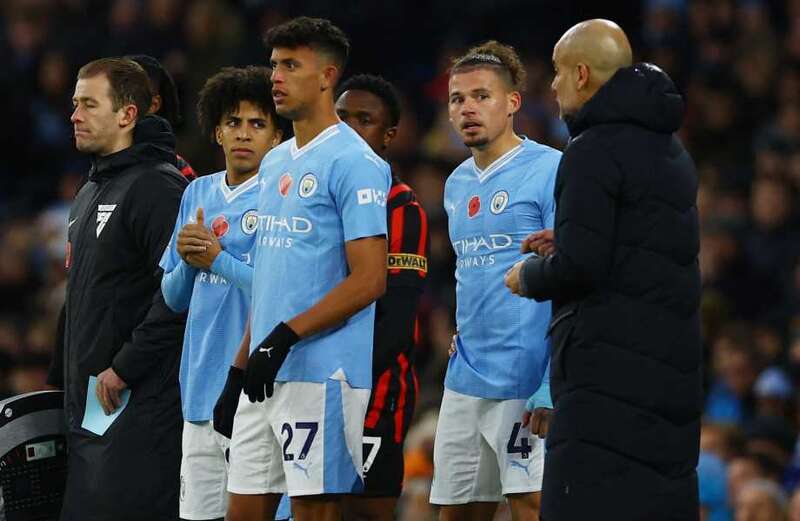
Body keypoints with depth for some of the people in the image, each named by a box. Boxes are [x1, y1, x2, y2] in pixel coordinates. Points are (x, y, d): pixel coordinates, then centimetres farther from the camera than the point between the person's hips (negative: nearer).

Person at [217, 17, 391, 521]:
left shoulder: (354, 164, -10)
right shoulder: (275, 163, 18)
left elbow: (368, 281, -16)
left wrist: (286, 336, -20)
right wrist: (240, 365, 19)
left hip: (321, 374, -9)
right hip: (266, 375, 9)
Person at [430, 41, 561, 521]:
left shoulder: (550, 170, -8)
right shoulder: (457, 184, 17)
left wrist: (551, 391, -20)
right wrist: (463, 331, 15)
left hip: (526, 381, -8)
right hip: (465, 384, 8)